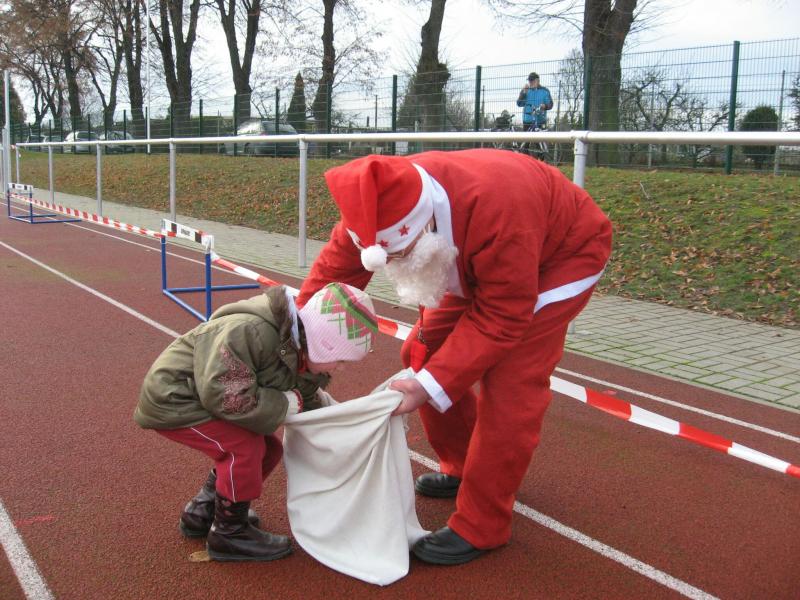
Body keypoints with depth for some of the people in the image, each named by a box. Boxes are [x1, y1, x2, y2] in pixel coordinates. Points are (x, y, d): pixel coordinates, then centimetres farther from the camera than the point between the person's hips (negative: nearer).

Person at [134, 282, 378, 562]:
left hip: (200, 396, 9)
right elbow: (228, 397, -36)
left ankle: (202, 512, 23)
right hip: (171, 398, -9)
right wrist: (287, 403, -27)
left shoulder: (300, 349, -5)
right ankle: (228, 533, -3)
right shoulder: (248, 332, -35)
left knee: (268, 448, 7)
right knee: (244, 446, -23)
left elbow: (309, 404, 5)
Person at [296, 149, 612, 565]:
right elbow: (333, 268, -15)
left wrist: (430, 387, -37)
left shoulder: (497, 213, -42)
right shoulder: (383, 208, -24)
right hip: (479, 264, 7)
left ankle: (480, 527, -4)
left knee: (509, 385, -17)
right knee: (423, 353, 3)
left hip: (562, 253, -7)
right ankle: (462, 468, 24)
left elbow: (499, 317, -35)